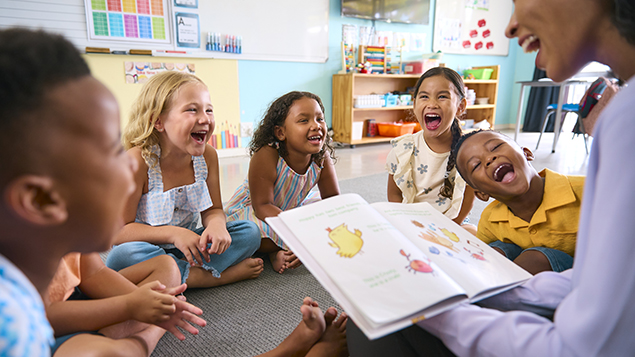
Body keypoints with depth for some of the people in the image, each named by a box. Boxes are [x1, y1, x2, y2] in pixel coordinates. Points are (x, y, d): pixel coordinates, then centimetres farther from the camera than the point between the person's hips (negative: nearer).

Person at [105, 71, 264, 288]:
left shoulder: (208, 155, -9)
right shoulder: (137, 161, -22)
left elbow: (213, 210, -2)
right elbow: (118, 231, -18)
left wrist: (216, 224, -26)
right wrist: (173, 233, -29)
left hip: (190, 247, 4)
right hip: (149, 249, -3)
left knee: (249, 232, -10)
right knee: (121, 258, -37)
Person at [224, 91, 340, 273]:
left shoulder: (322, 157, -19)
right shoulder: (266, 156, -33)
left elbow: (332, 198, -8)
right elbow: (262, 207, -33)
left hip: (292, 208, 6)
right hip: (248, 209, -6)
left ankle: (282, 248, -9)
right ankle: (275, 251, -5)